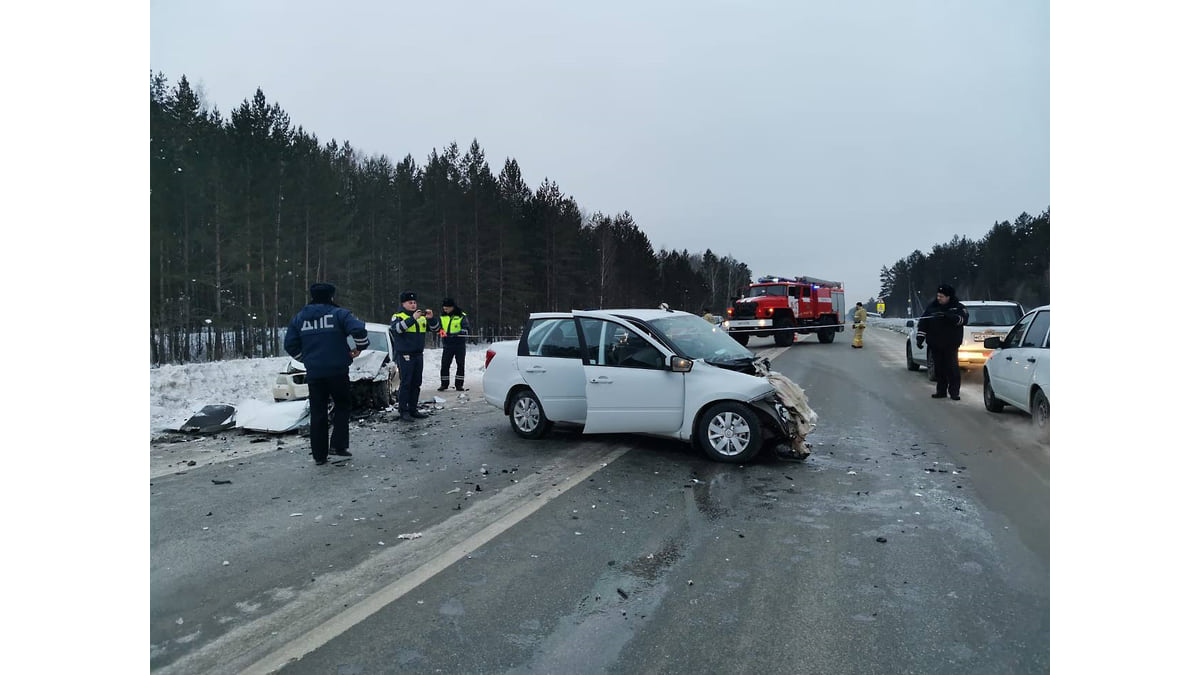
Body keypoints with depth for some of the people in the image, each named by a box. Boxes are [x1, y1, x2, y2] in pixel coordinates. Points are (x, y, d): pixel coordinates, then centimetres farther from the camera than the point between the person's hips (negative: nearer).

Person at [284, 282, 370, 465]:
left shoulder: (299, 318, 9)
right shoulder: (339, 313, -5)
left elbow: (290, 344, 9)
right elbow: (359, 329, -19)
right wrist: (359, 348, -2)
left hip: (313, 373, 3)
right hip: (337, 370, -3)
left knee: (317, 412, 8)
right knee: (342, 406, 14)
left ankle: (319, 454, 10)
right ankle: (338, 444, 3)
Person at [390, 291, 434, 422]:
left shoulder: (421, 316, 13)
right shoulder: (398, 316, -2)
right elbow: (397, 328, -23)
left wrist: (431, 318, -10)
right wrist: (412, 318, -32)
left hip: (419, 355, 6)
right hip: (405, 355, -6)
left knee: (416, 384, 10)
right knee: (405, 384, -6)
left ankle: (413, 410, 19)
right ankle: (403, 412, -3)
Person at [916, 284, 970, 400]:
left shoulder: (958, 307, 0)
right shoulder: (932, 307, 7)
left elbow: (963, 319, -17)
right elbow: (923, 323, 6)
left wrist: (949, 316, -30)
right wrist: (920, 338, -2)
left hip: (951, 344, -3)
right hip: (935, 345, 3)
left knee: (952, 368, -6)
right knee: (939, 368, 8)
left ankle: (954, 392, 0)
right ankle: (941, 391, 16)